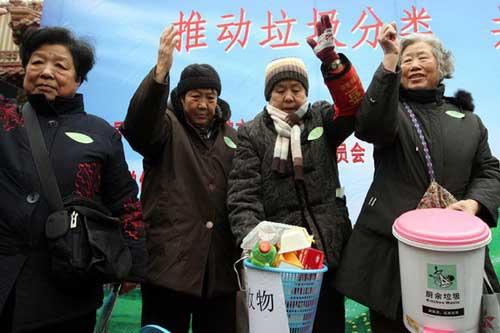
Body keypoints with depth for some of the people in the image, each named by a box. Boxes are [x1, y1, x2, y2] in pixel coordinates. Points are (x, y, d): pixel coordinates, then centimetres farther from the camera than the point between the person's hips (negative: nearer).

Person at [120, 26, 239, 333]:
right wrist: (161, 70, -37)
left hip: (219, 264, 4)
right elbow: (136, 124, -23)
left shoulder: (230, 136, 14)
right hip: (169, 259, -3)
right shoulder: (166, 126, 1)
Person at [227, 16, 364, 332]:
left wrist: (332, 61, -25)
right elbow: (243, 196, -6)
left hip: (329, 248, 2)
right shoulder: (252, 133, 2)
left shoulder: (322, 118, 8)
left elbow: (353, 108, -13)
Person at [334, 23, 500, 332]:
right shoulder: (389, 108, 6)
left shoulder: (468, 119, 16)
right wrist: (390, 58, -18)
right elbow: (370, 127, -18)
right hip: (391, 243, -2)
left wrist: (474, 203, -8)